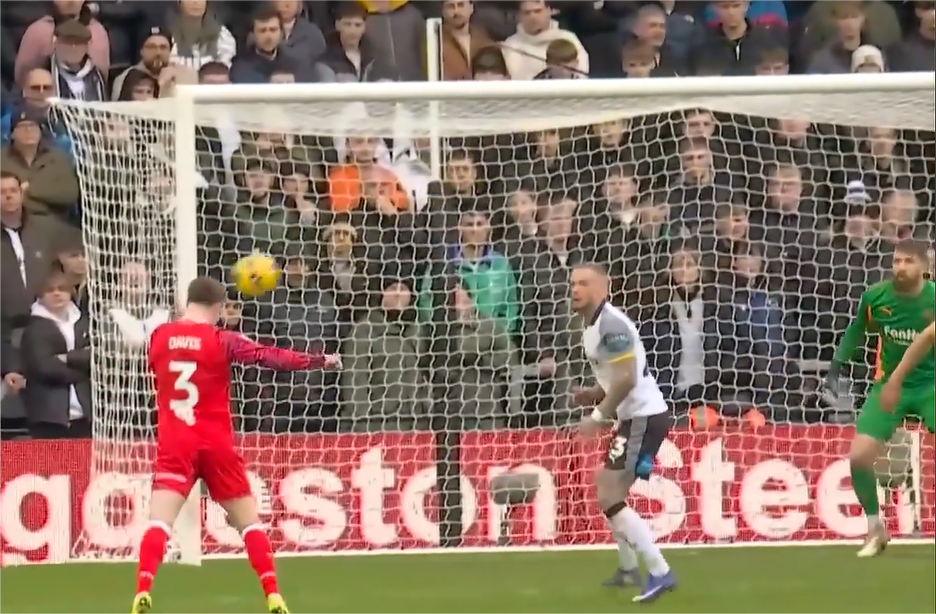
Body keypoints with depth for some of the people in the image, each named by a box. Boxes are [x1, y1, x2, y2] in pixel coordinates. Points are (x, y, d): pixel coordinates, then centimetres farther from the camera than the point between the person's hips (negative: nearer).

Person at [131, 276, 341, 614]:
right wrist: (318, 360, -2)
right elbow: (270, 356, -8)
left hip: (174, 444, 1)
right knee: (249, 521, 11)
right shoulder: (220, 340, -5)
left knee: (159, 522, -8)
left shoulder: (159, 337, 4)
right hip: (216, 444, -1)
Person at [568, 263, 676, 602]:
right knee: (607, 489, 21)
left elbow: (626, 379, -24)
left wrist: (598, 416, -18)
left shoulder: (611, 324, -17)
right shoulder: (592, 326, 14)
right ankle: (629, 569, 32)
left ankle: (660, 573, -18)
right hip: (634, 416, 11)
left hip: (645, 417, -11)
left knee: (610, 498, -15)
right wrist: (591, 395, 6)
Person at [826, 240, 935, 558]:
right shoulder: (876, 296, -9)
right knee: (858, 456, -8)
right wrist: (837, 366, 8)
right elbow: (857, 329, 11)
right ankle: (875, 528, 13)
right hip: (890, 384, 3)